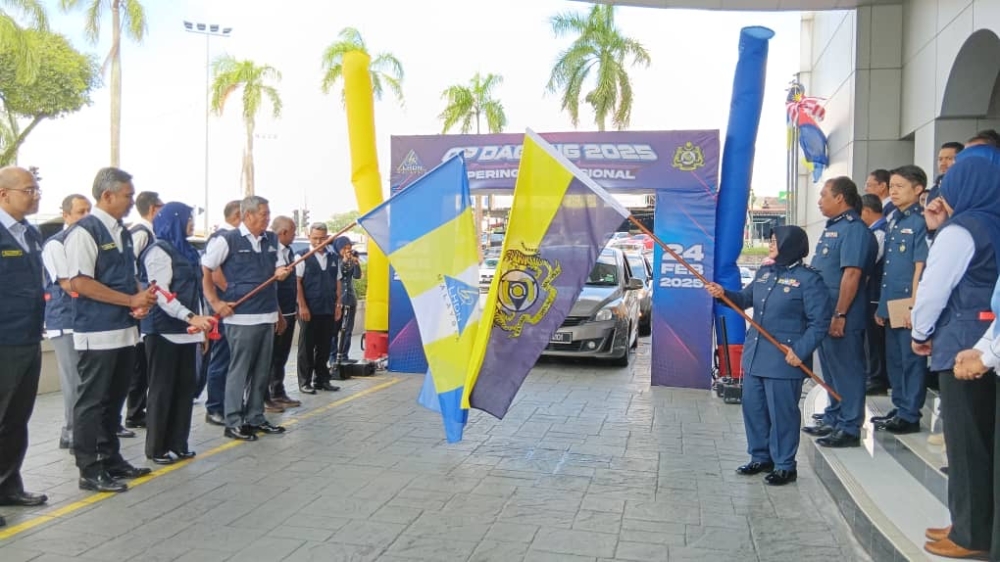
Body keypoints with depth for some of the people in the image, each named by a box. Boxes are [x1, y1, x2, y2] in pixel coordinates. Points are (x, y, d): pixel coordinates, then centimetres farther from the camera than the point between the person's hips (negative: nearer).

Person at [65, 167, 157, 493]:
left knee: (114, 400, 16)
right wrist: (131, 301, -18)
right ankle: (90, 471, 9)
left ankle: (110, 459, 28)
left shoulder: (122, 232, 13)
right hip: (98, 333, -8)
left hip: (125, 330, 9)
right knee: (92, 402, 1)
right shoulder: (85, 231, -13)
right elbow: (79, 283, -19)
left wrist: (143, 298, 0)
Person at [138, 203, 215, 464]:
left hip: (185, 330, 8)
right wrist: (191, 317, -27)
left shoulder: (185, 250, 17)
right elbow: (160, 294, -18)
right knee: (162, 389, 0)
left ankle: (177, 444, 18)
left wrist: (202, 322, 15)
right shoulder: (159, 250, -10)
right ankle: (156, 448, 9)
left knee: (185, 387, 9)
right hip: (164, 331, -8)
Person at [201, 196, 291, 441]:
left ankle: (255, 418, 22)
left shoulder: (271, 240, 10)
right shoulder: (227, 240, -7)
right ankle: (234, 422, 8)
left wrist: (281, 272, -4)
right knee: (239, 371, 0)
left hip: (268, 315, 6)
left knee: (261, 371, 12)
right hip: (242, 317, -6)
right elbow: (205, 271, -3)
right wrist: (215, 302, -7)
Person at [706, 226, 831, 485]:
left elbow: (820, 322, -11)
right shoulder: (764, 272, 11)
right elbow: (745, 299, 17)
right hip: (755, 355, 8)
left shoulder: (809, 279, -10)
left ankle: (785, 466, 13)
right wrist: (724, 294, -2)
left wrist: (801, 351, -18)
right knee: (753, 407, 13)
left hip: (784, 359, -7)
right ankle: (760, 457, 28)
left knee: (782, 412, 0)